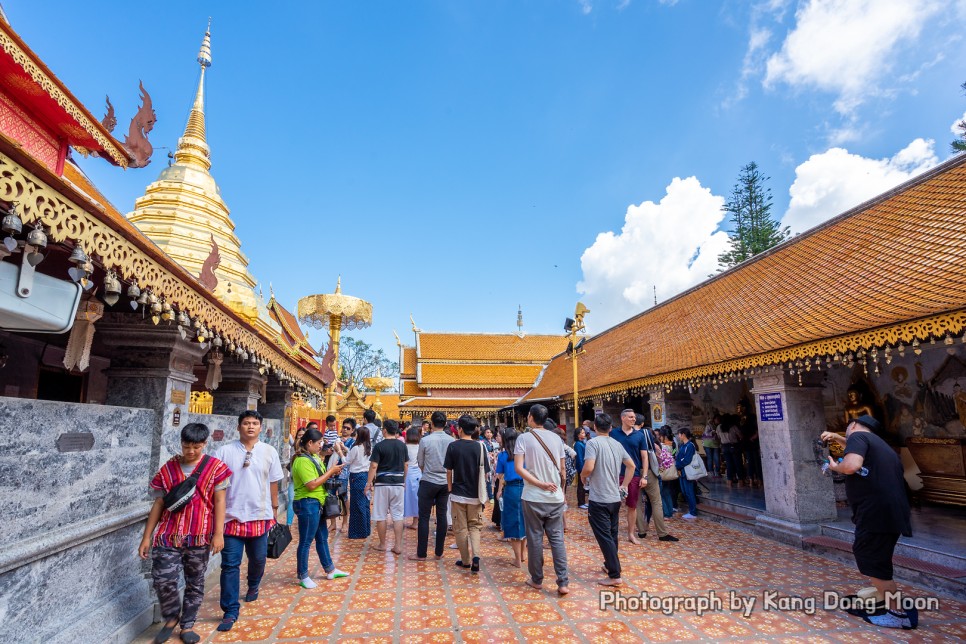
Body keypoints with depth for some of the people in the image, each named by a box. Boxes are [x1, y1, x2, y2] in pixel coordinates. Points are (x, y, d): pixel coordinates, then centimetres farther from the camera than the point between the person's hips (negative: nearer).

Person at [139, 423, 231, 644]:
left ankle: (187, 626, 29)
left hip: (200, 536, -1)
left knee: (195, 583, 9)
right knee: (163, 580, -4)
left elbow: (219, 502, -5)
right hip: (169, 535, 1)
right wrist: (146, 537, 6)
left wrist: (218, 534, -11)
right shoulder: (168, 469, 2)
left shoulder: (215, 467, -4)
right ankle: (171, 617, 25)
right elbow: (158, 504, 7)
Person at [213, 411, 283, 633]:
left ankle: (253, 586, 46)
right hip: (232, 516, -1)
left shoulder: (269, 452, 0)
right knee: (230, 565, 1)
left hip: (260, 516, 2)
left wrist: (274, 510, 10)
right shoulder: (224, 451, -5)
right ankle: (231, 611, 13)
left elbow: (273, 483, 7)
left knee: (258, 559, 16)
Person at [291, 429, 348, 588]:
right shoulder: (302, 461, -19)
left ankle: (330, 570, 29)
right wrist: (331, 471, -18)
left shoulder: (314, 458, 12)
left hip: (317, 503, 10)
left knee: (322, 537, 18)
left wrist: (331, 472, 1)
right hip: (307, 504, -10)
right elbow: (312, 485, -24)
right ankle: (302, 576, 15)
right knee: (306, 541, 2)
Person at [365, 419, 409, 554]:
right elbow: (406, 465, 9)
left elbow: (373, 466, -11)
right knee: (397, 515, 7)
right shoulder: (402, 445, 2)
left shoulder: (379, 446, -10)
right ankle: (398, 545, 6)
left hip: (382, 483, -3)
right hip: (398, 483, 3)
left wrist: (369, 482, -3)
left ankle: (382, 544, 18)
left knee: (381, 515, 9)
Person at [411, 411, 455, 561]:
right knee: (442, 516, 10)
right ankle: (439, 552, 17)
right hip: (445, 482, 3)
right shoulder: (452, 441, -4)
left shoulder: (425, 440, -12)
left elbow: (420, 463, 0)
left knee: (424, 517, 5)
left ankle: (421, 554, 10)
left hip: (428, 482, -3)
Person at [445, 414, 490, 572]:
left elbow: (449, 471, -4)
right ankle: (476, 555, -5)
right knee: (474, 526, 15)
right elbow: (484, 472, -3)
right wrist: (482, 490, 11)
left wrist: (450, 488, 9)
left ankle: (465, 561, 20)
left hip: (458, 493, -1)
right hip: (475, 494, 1)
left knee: (461, 528, 12)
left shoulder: (453, 446, -9)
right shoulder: (480, 447, -6)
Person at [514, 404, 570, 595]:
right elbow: (562, 470, 9)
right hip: (555, 497, 3)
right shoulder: (556, 438, 4)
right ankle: (563, 582, 6)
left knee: (535, 538, 9)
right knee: (557, 538, 8)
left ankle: (536, 579, 20)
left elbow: (518, 468, -16)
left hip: (533, 497, -3)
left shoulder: (524, 438, -7)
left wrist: (540, 484, -16)